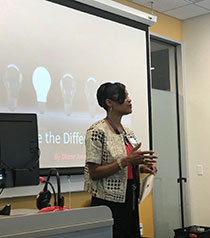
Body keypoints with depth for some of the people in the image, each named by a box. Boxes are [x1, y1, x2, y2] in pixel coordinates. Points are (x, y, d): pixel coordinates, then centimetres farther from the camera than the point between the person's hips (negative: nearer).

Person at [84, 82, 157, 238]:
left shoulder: (128, 132, 11)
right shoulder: (97, 131, -13)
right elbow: (94, 173, -17)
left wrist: (141, 167, 0)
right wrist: (126, 161, -24)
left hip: (131, 202, 8)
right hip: (108, 202, -7)